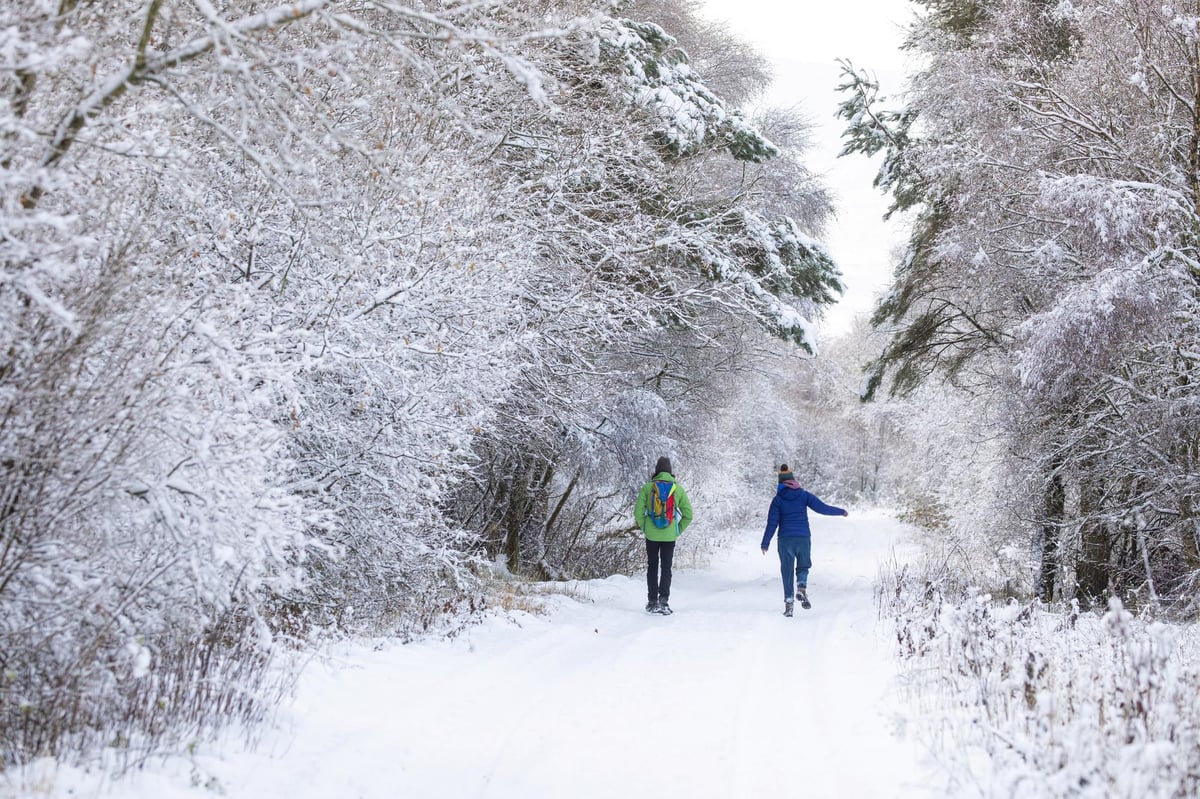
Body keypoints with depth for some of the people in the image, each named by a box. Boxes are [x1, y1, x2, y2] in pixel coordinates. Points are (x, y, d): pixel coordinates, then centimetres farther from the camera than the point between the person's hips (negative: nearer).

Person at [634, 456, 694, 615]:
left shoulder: (647, 487, -6)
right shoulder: (678, 488, -3)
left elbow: (638, 511, -8)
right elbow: (688, 514, -1)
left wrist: (644, 528, 6)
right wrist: (679, 530, 9)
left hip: (651, 535, 0)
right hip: (670, 536, 0)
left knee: (652, 567, 13)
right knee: (666, 568, 9)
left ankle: (652, 602, 14)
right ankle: (663, 600, -4)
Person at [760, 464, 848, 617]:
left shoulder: (778, 499, 0)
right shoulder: (804, 495, 2)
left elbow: (772, 522, -3)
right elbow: (822, 508, -3)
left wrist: (765, 543, 2)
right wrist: (840, 512, 12)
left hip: (785, 539, -1)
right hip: (804, 538, 1)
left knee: (787, 571, 8)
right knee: (803, 567, 19)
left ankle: (788, 602, -1)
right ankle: (801, 588, -10)